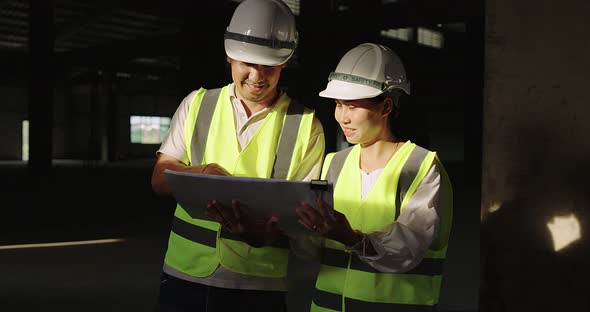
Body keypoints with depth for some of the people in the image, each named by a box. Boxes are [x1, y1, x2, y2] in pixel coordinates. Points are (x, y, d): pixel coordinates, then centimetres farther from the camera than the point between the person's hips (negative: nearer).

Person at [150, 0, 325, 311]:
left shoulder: (306, 125, -2)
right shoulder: (196, 104, 6)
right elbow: (159, 179, 3)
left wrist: (262, 231, -27)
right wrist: (200, 173, -19)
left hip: (259, 285, -2)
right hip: (185, 273, 2)